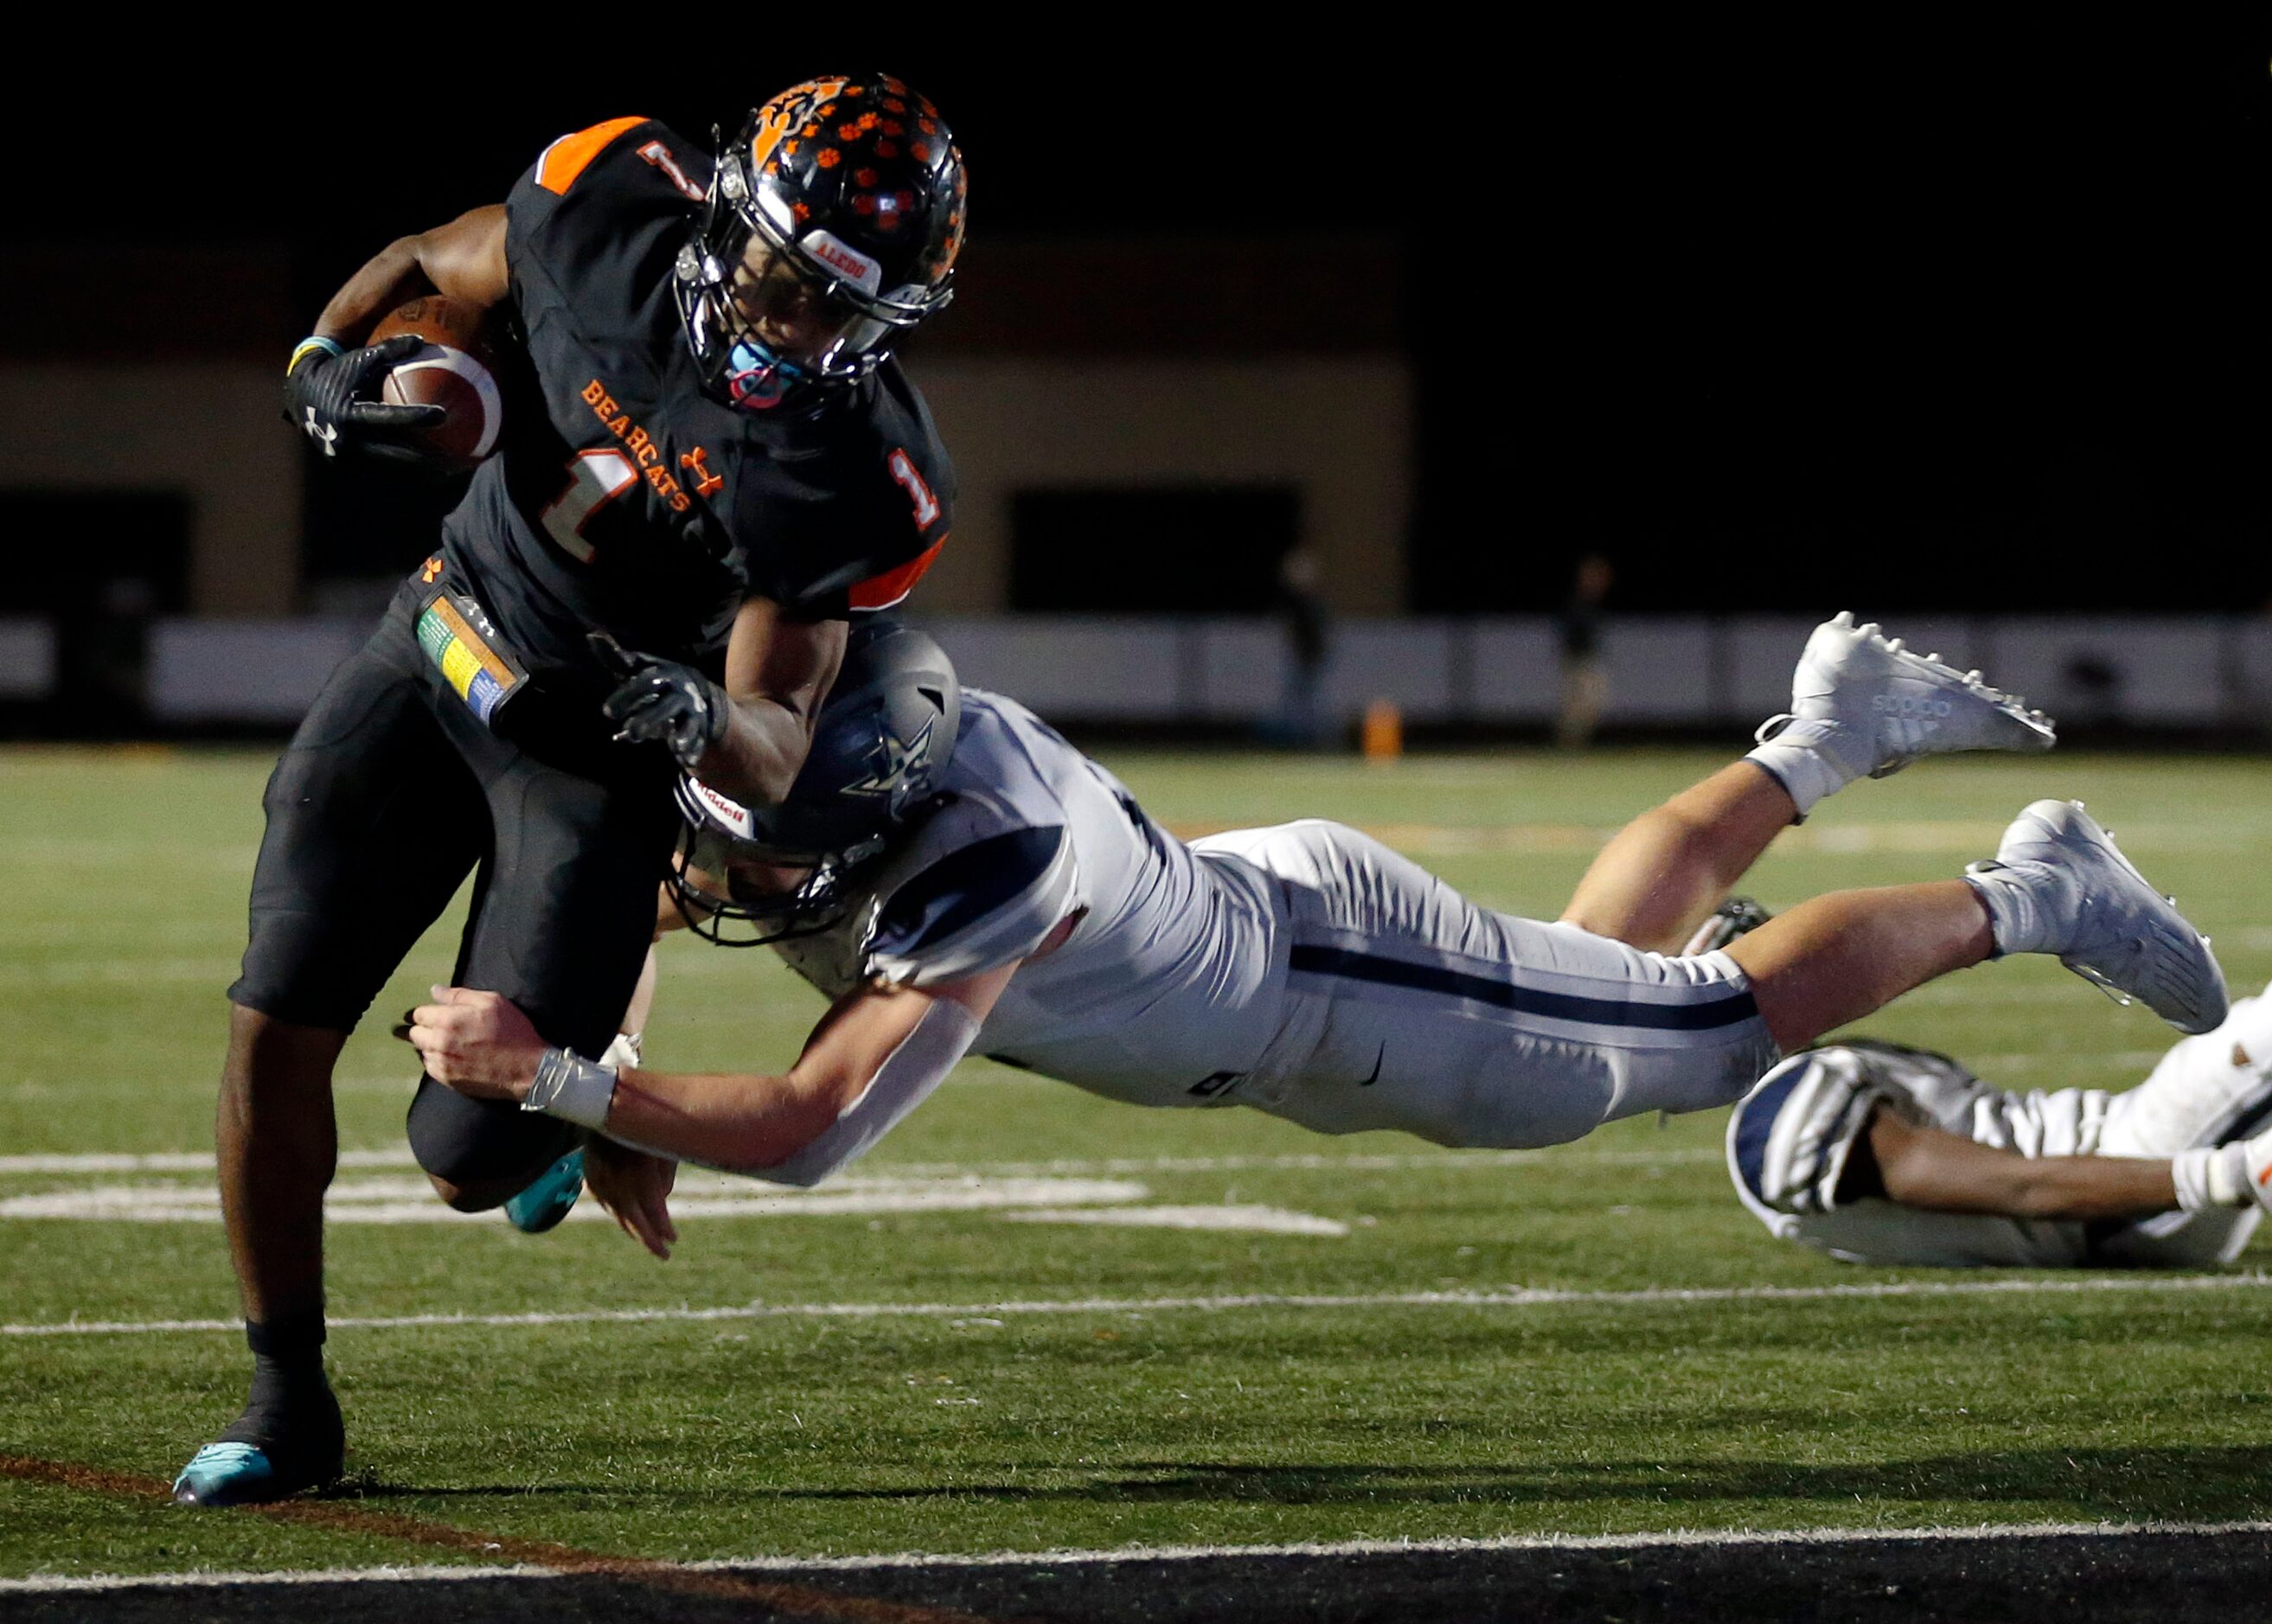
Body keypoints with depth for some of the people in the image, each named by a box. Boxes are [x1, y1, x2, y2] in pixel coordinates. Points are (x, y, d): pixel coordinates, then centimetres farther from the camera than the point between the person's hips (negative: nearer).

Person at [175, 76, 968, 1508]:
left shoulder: (861, 485, -23)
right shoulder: (613, 206, -17)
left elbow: (776, 752, -21)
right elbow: (422, 269, 4)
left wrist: (691, 716, -43)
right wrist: (329, 360, -15)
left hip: (606, 749, -3)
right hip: (443, 647, 3)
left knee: (471, 1162, -7)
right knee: (277, 1026, -5)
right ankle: (288, 1401, 12)